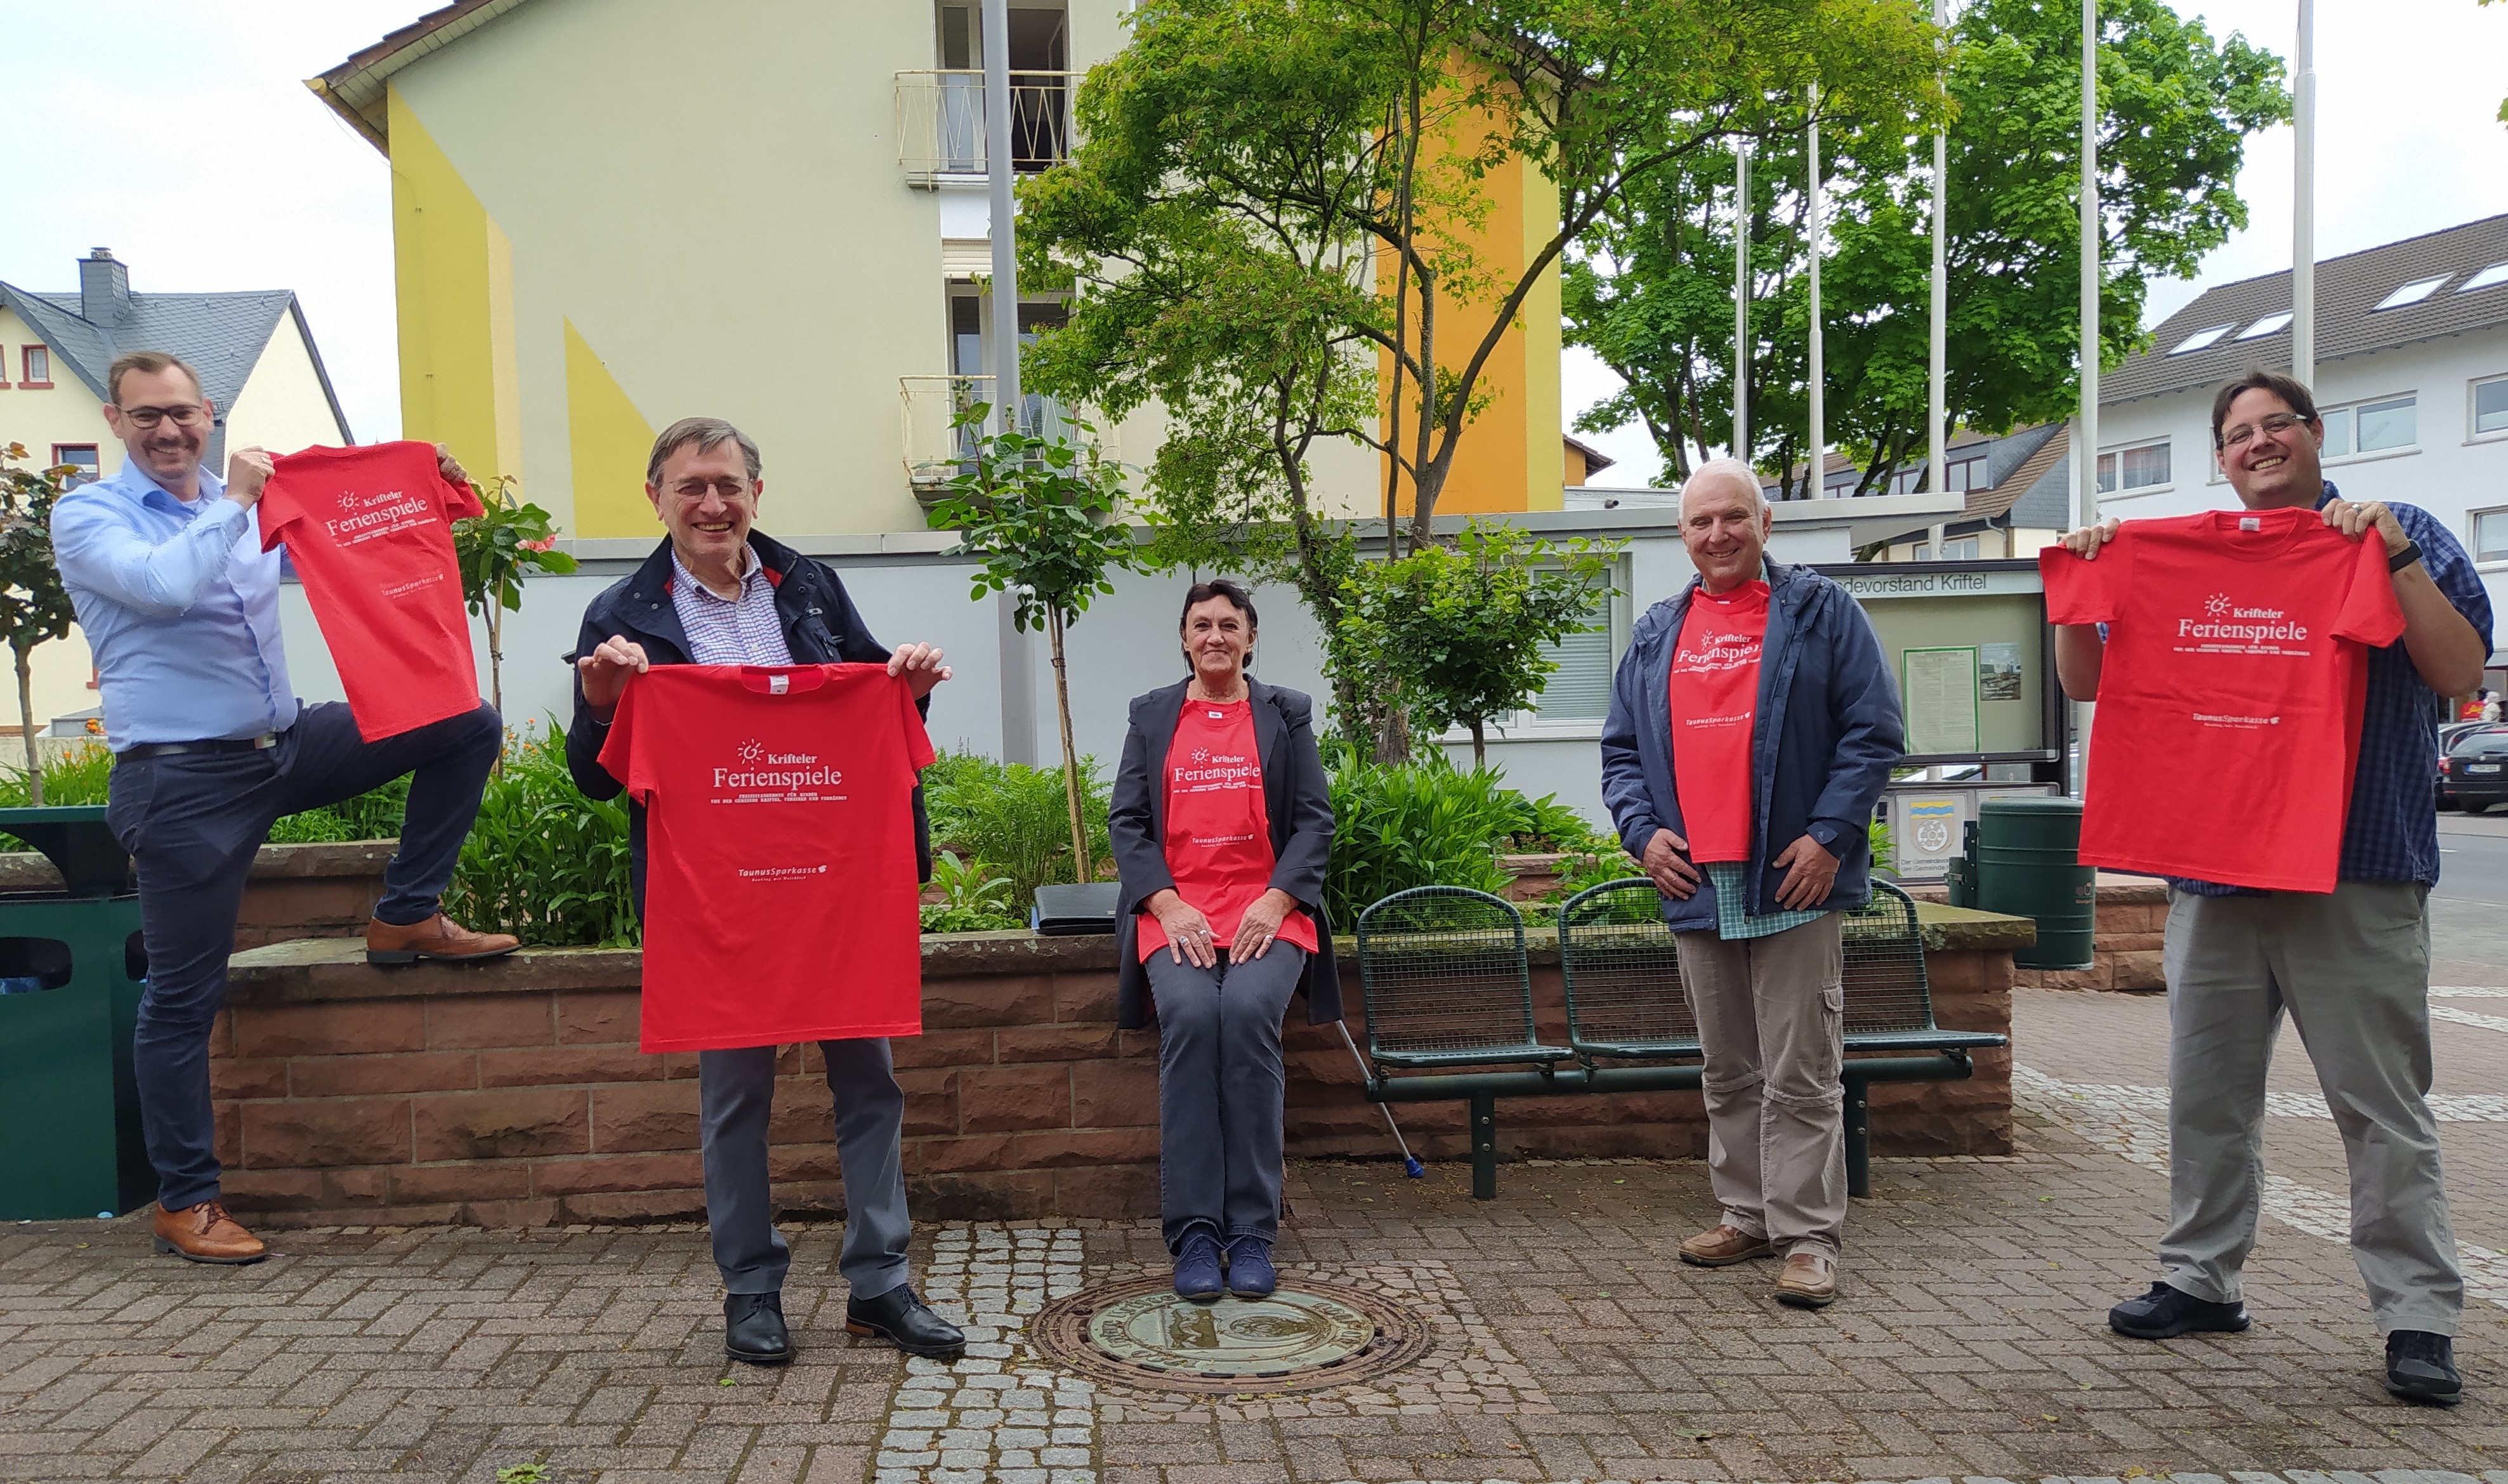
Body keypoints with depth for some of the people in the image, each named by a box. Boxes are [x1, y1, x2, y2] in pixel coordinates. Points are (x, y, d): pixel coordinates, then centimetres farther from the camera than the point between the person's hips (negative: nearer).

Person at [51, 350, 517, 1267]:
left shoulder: (255, 504, 12)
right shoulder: (87, 516, -3)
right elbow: (164, 585, -23)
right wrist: (234, 500, -12)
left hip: (286, 746, 6)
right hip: (183, 779, -6)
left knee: (469, 726, -3)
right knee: (183, 998, 1)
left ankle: (406, 917, 5)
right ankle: (184, 1201, 14)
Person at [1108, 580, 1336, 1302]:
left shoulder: (1286, 714, 15)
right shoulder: (1152, 715, 16)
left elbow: (1315, 820, 7)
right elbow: (1125, 821, 8)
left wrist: (1274, 901, -9)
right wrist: (1167, 905, -8)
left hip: (1267, 908, 0)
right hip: (1174, 908, 1)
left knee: (1248, 1010, -30)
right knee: (1189, 1013, -30)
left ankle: (1252, 1232, -21)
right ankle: (1194, 1232, -22)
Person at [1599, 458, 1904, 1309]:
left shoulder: (1820, 612, 2)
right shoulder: (1657, 633, 15)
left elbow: (1873, 733, -3)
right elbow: (1621, 749, 16)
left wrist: (1830, 835, -13)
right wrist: (1642, 830, -1)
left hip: (1792, 883, -5)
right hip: (1695, 886, 5)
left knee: (1800, 1074, -2)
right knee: (1728, 1072, 14)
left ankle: (1809, 1237, 5)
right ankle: (1747, 1214, 26)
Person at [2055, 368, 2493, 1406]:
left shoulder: (2401, 537, 6)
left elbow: (2459, 672, -6)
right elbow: (2086, 682, 13)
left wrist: (2394, 556, -14)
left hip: (2357, 873, -4)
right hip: (2212, 871, 4)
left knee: (2382, 1105, -1)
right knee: (2207, 1094, 11)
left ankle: (2419, 1315, 8)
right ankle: (2201, 1279, 22)